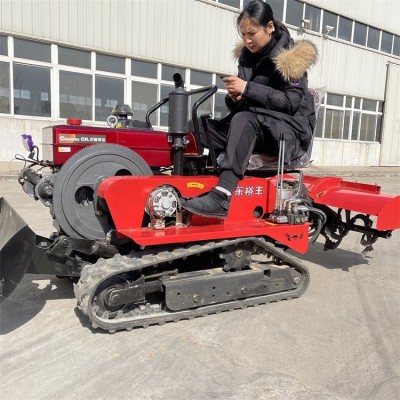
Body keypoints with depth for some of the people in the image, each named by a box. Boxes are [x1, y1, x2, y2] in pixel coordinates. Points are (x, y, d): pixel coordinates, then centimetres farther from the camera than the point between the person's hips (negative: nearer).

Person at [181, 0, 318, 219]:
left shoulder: (290, 57, -6)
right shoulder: (248, 55, 11)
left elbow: (291, 102, -17)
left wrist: (247, 88, -22)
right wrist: (234, 98, -10)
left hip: (291, 129, -6)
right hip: (255, 128, 6)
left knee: (244, 120, -38)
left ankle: (221, 196, -47)